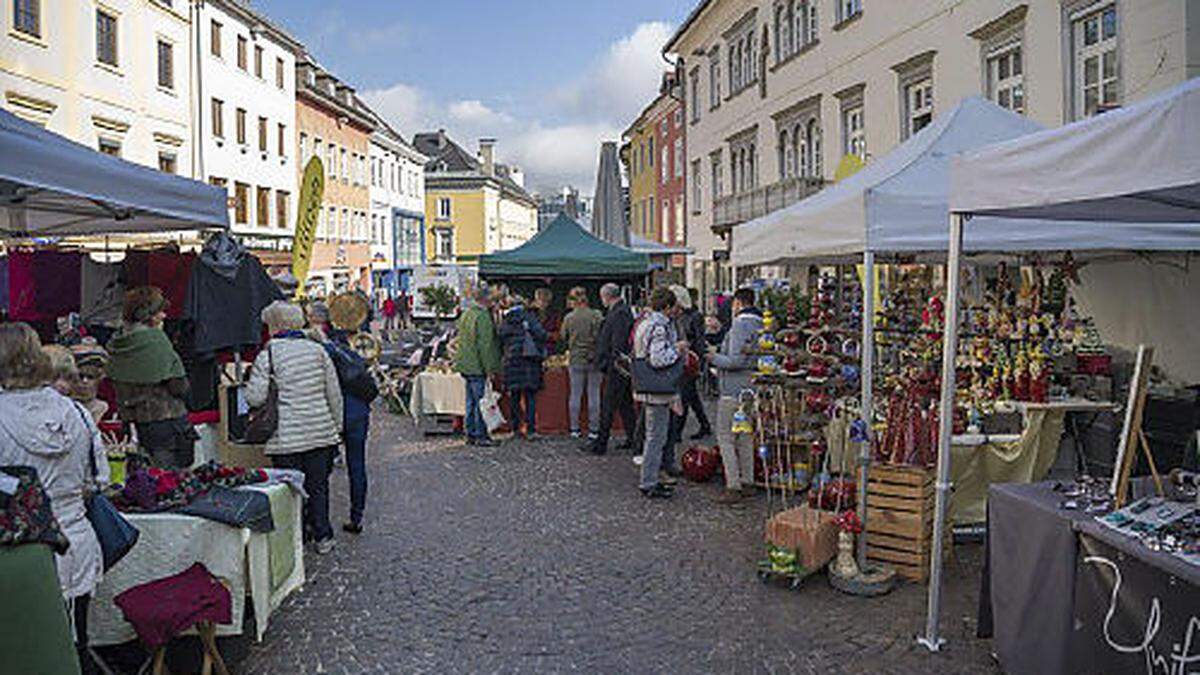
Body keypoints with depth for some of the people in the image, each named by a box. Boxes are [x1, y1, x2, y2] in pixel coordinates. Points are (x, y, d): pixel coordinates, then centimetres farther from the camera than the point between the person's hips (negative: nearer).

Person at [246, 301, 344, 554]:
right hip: (321, 431, 4)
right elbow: (334, 393, 7)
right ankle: (323, 537, 18)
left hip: (287, 436, -4)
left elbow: (255, 398, -11)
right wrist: (336, 424, 16)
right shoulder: (317, 349, 5)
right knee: (318, 485, 13)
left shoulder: (268, 355, -7)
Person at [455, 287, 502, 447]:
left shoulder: (465, 315, 14)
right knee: (481, 401, -4)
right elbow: (484, 345, -19)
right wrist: (489, 369, -15)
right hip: (477, 367, -9)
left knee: (471, 401, 14)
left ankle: (471, 434, 19)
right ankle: (481, 435, 0)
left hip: (465, 366, 9)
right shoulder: (482, 317, -16)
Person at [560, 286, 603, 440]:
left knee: (575, 394, 10)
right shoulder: (596, 316, -9)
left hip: (575, 359, 1)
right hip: (594, 359, -1)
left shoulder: (569, 318, -5)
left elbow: (564, 337, 5)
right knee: (594, 394, 6)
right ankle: (593, 429, 8)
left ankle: (574, 428, 14)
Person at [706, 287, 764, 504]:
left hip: (734, 391, -9)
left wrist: (714, 358, -5)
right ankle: (746, 482, 22)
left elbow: (735, 361, -21)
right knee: (745, 437, 16)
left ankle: (733, 486, -4)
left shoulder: (740, 325, -15)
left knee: (725, 437, -3)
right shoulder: (760, 325, 11)